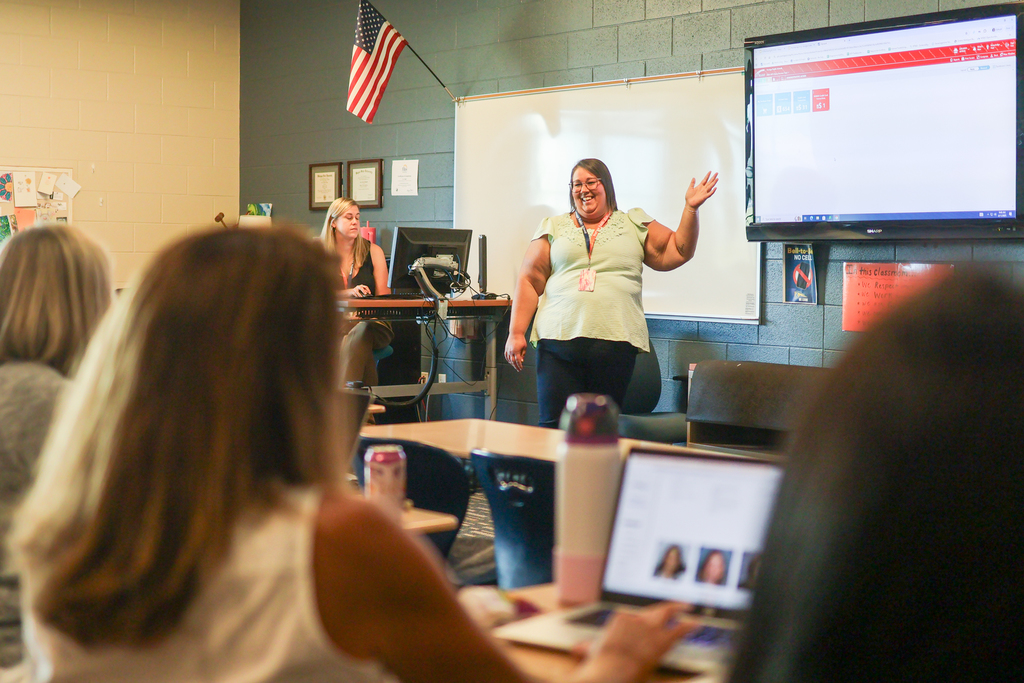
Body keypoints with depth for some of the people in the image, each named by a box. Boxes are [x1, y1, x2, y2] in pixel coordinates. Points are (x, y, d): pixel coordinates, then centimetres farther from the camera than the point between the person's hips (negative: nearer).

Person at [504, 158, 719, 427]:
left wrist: (691, 208, 2)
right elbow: (529, 281, 10)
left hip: (615, 344, 0)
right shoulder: (554, 228, 14)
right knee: (554, 426, -7)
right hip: (559, 341, 0)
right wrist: (516, 333, 2)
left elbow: (677, 251, 13)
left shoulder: (634, 224, 15)